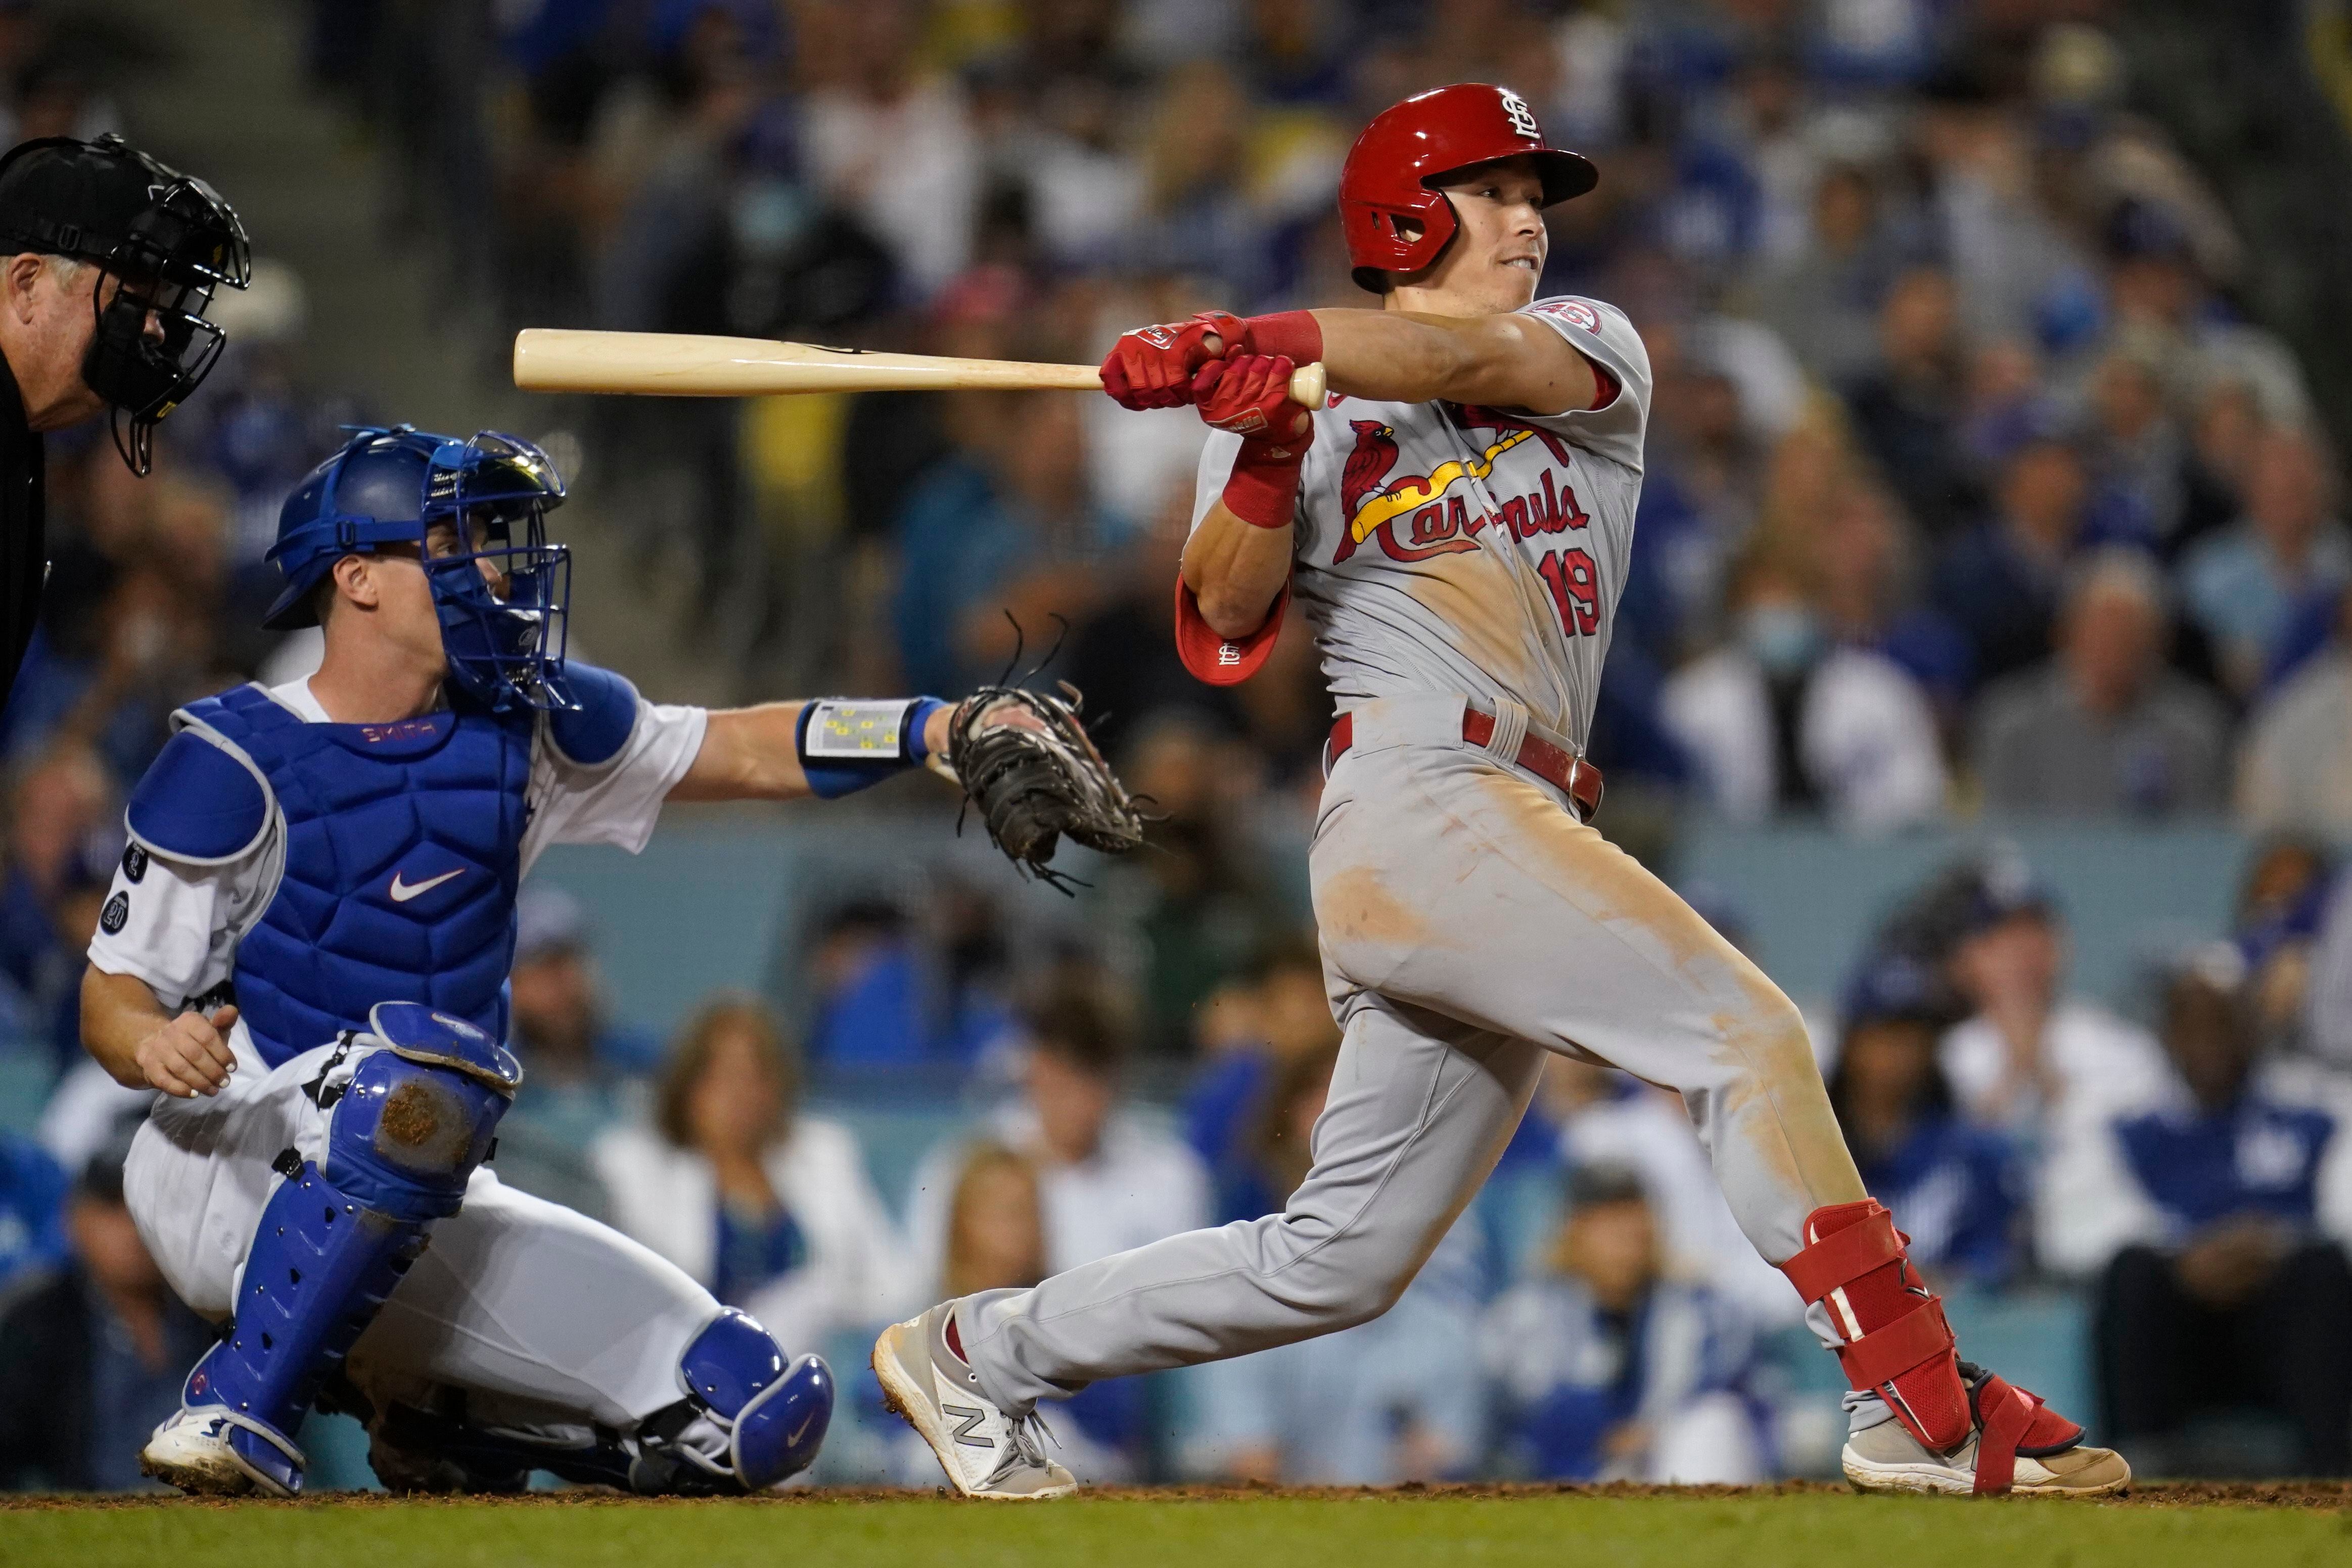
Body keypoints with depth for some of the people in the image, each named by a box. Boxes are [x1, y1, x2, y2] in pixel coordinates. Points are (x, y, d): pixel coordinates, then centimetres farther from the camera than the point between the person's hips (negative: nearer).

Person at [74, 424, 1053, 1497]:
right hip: (233, 1170, -6)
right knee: (423, 1058, -40)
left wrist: (938, 726, -4)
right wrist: (154, 1043, -32)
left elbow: (740, 751, 11)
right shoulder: (237, 764, -9)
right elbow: (114, 992, -8)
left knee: (765, 1412, -5)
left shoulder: (521, 730, 8)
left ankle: (420, 1404, 16)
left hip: (422, 1216, 6)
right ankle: (239, 1408, -29)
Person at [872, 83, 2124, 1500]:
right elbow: (1226, 627, -3)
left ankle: (978, 1353, 20)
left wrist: (1267, 346, -21)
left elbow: (1479, 354, -6)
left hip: (1523, 832, 6)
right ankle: (1923, 1407, -21)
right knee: (1745, 1028, -19)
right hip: (1419, 807, -6)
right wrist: (1263, 452, -20)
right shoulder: (1315, 413, 10)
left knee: (1342, 1262, 8)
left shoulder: (1591, 350, 18)